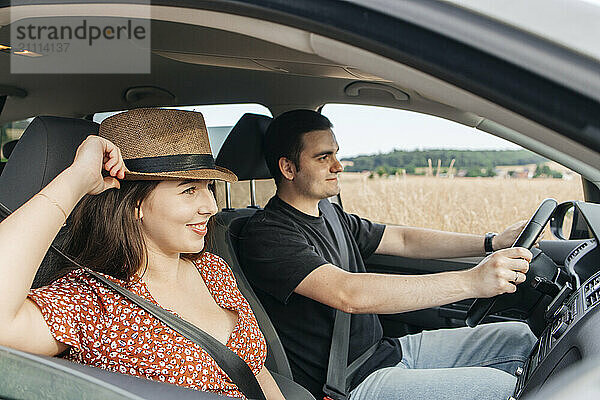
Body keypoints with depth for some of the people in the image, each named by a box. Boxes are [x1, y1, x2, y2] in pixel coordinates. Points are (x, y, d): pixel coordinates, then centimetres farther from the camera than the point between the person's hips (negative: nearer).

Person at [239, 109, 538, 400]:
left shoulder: (331, 216, 11)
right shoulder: (265, 235, -19)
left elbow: (402, 240, 15)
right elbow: (349, 294, -31)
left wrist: (493, 244, 4)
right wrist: (470, 281, -34)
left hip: (386, 351, 9)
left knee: (518, 338, 7)